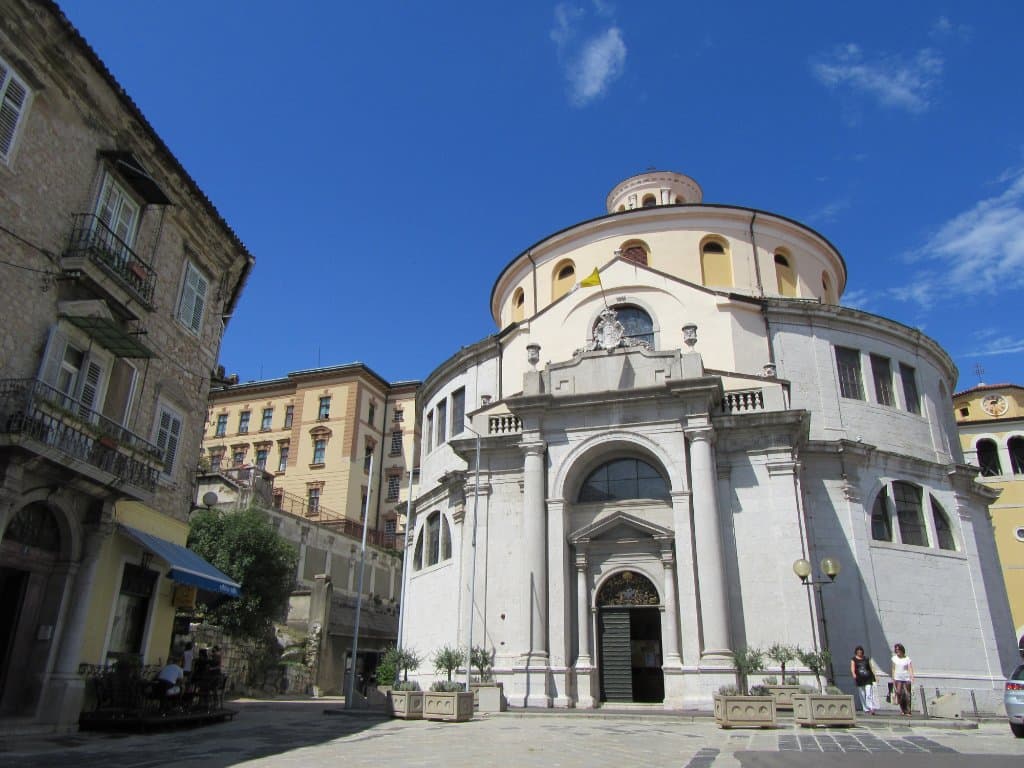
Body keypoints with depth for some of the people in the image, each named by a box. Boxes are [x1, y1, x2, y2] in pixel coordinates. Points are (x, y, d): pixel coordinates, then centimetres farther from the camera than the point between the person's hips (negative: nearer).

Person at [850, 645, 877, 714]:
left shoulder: (866, 659, 10)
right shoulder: (854, 660, 4)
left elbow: (871, 668, 14)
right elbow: (852, 668, -9)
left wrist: (874, 676, 8)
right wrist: (854, 674, -28)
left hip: (868, 679, 0)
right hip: (859, 679, 0)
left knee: (869, 694, -12)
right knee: (862, 695, 6)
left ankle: (871, 709, -16)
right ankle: (866, 709, 15)